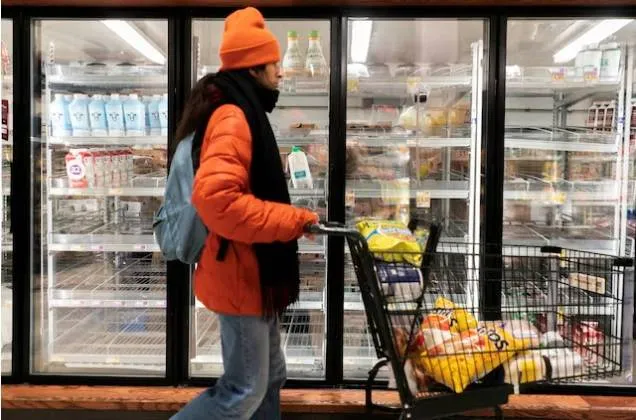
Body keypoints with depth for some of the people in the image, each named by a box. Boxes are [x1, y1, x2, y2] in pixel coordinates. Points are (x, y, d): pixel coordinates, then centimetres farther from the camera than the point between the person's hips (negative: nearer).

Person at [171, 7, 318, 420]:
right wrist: (294, 220, -25)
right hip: (241, 275, -10)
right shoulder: (233, 117, -19)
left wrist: (289, 217, 12)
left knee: (270, 376, 18)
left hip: (253, 273, 10)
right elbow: (215, 198, -32)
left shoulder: (241, 113, 14)